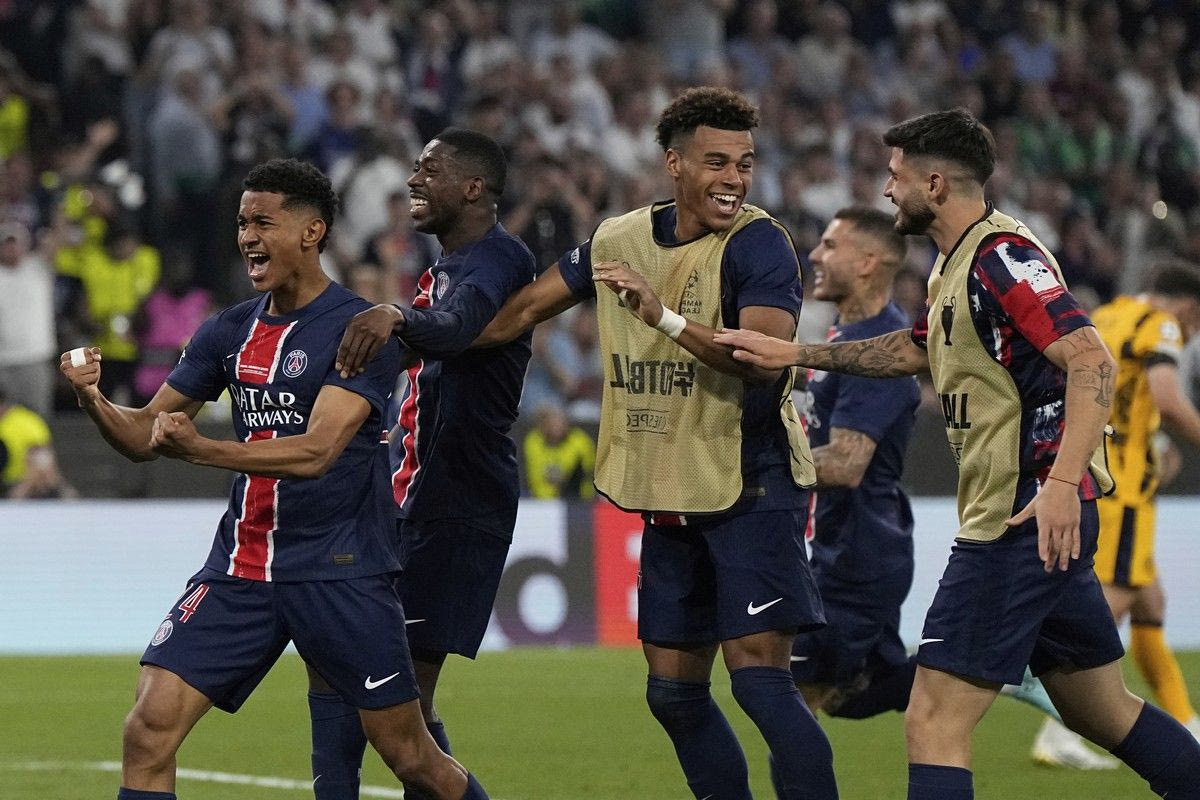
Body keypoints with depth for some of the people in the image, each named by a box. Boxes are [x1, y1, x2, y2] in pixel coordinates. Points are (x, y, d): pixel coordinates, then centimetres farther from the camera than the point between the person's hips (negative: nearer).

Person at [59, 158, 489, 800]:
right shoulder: (229, 332, 9)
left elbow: (316, 451, -22)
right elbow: (143, 435, 13)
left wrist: (200, 450, -33)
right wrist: (91, 398, -9)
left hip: (339, 572, -5)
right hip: (239, 569, 5)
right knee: (149, 729, -11)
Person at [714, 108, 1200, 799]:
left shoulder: (1002, 255, -14)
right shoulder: (957, 265, 17)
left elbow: (1092, 361, -24)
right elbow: (911, 351, 33)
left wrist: (1062, 483, -33)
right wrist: (793, 352, 28)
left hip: (1029, 515, -11)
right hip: (1038, 517, 11)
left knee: (934, 720, -11)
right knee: (1103, 711, 18)